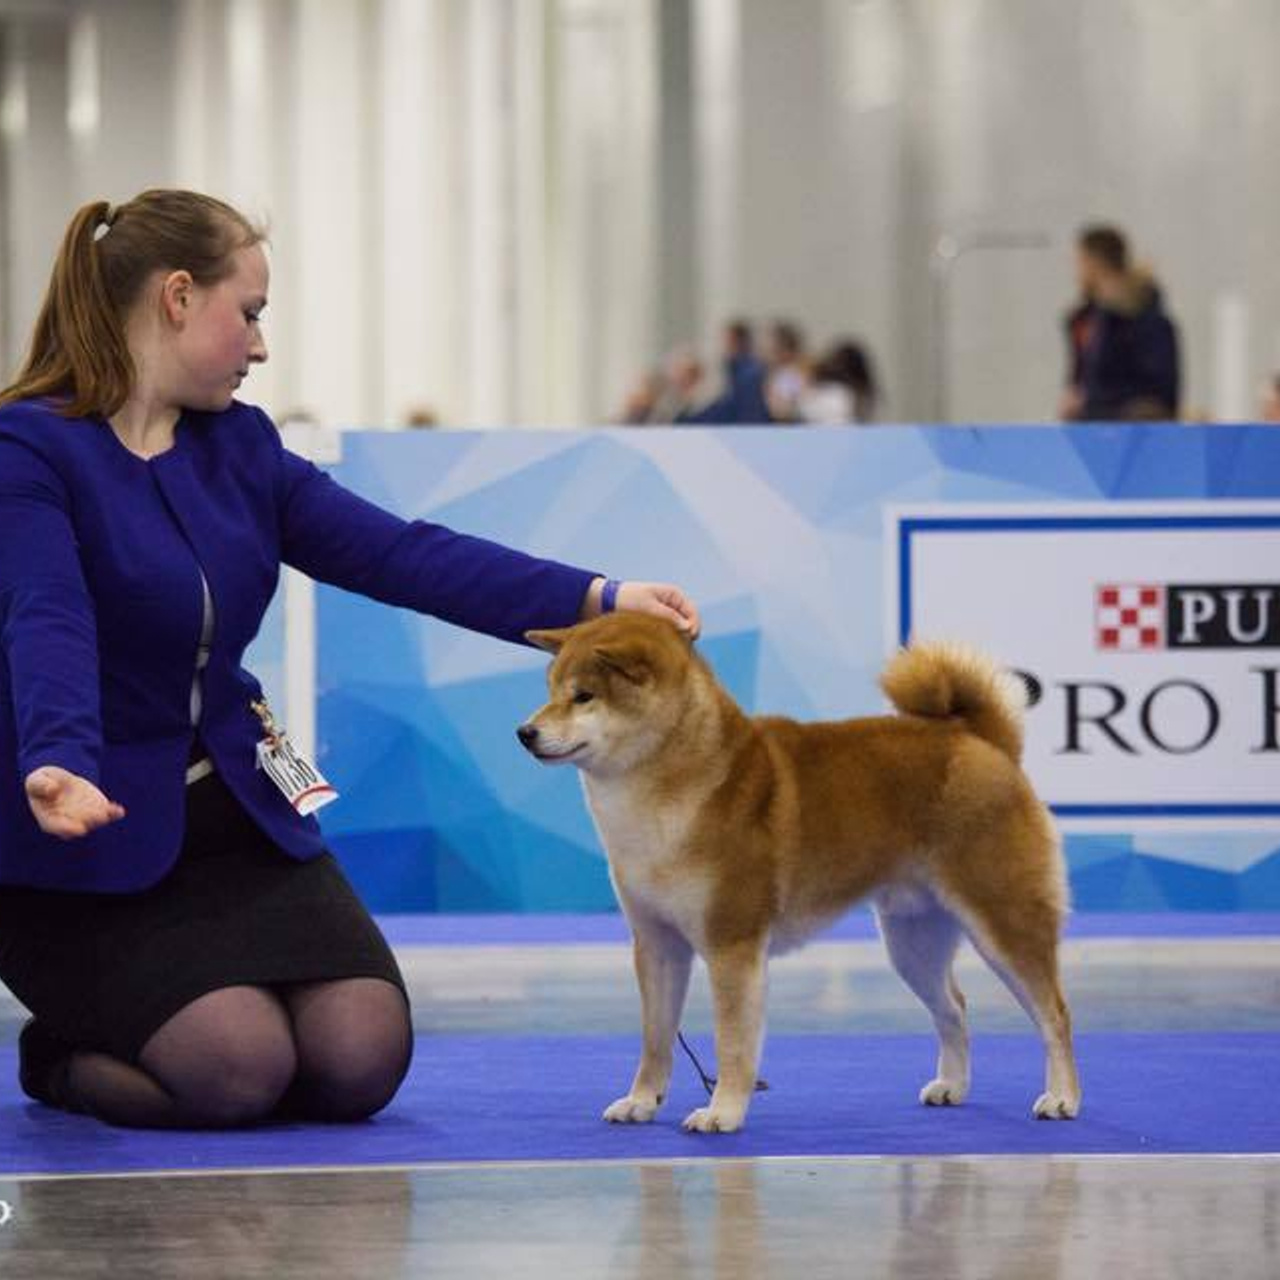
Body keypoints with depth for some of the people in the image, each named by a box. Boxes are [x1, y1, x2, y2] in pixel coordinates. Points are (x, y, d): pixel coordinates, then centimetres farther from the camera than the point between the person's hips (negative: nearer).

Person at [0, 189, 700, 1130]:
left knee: (362, 1061, -12)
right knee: (239, 1070, -24)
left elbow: (400, 555, 0)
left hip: (232, 811, 7)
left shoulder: (238, 445, 8)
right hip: (86, 841, -7)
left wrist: (596, 599, -10)